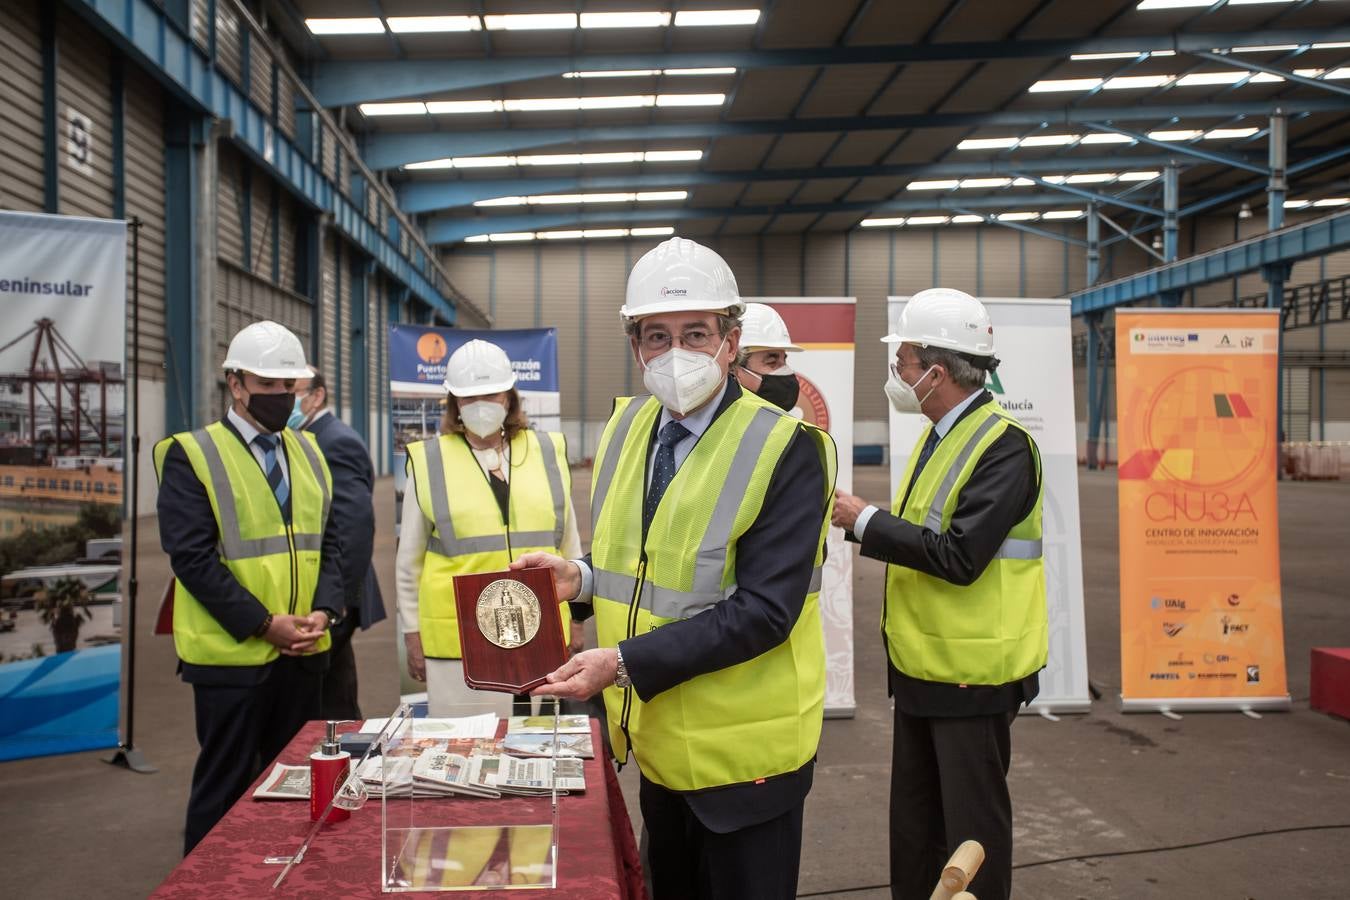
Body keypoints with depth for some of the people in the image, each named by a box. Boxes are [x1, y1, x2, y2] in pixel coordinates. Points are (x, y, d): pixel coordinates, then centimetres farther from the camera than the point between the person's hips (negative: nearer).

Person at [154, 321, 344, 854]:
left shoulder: (308, 452, 11)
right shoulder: (191, 455, -6)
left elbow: (328, 541, 10)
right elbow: (193, 557, -13)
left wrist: (324, 610, -7)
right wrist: (263, 623, -17)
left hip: (303, 651, 5)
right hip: (231, 654, -5)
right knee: (225, 787, 6)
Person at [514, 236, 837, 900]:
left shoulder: (784, 449, -19)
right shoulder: (628, 427, 3)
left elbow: (764, 610, -24)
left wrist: (624, 663, -28)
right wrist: (582, 580, -8)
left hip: (742, 752, -6)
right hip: (656, 741, 7)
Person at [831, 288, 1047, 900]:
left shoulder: (1004, 445, -19)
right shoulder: (938, 434, 10)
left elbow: (959, 556, -27)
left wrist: (865, 520, -20)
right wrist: (862, 519, 0)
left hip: (972, 675, -9)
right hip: (921, 665, 9)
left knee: (972, 824, 6)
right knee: (913, 816, 20)